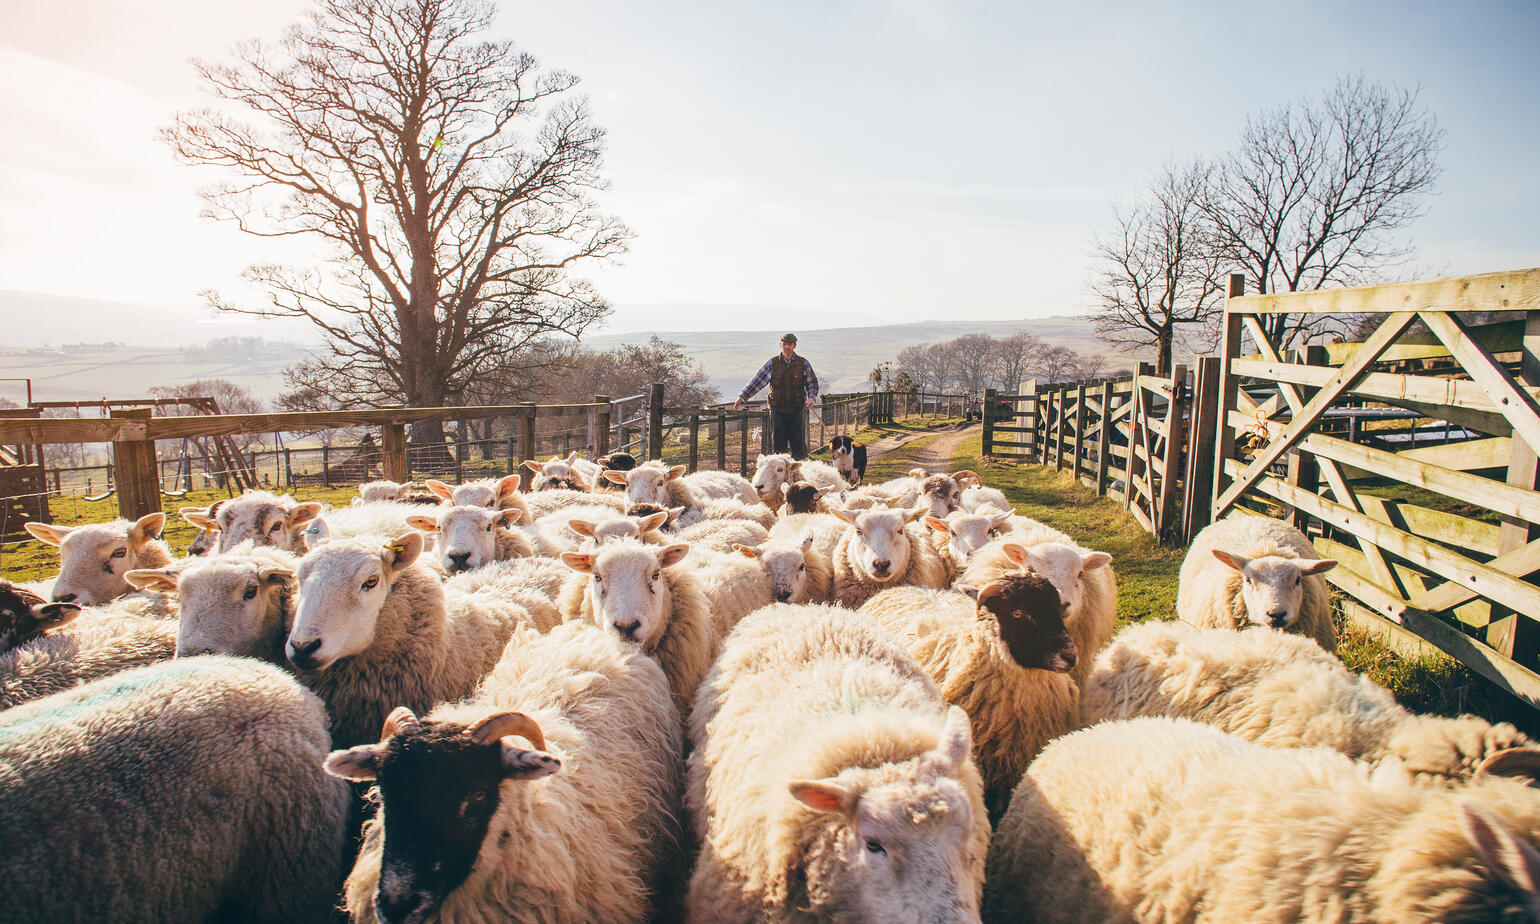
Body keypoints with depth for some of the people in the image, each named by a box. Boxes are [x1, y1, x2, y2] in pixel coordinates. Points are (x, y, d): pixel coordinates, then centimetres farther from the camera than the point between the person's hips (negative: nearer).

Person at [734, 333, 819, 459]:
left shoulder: (803, 363, 4)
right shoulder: (773, 363, 3)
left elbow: (812, 383, 9)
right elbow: (757, 381, 1)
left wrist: (811, 397, -11)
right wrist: (742, 397, -6)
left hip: (796, 411, 0)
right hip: (777, 411, 0)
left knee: (798, 445, 1)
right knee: (779, 446, 4)